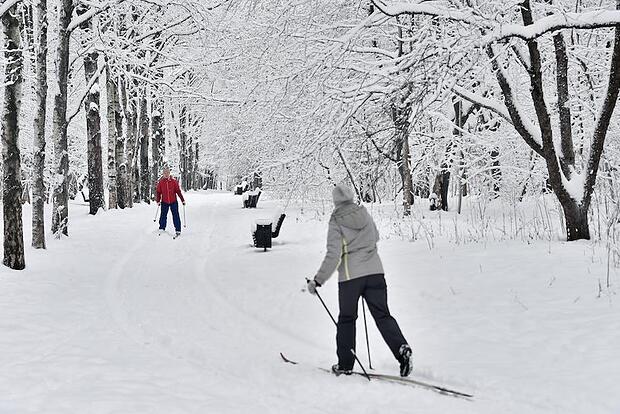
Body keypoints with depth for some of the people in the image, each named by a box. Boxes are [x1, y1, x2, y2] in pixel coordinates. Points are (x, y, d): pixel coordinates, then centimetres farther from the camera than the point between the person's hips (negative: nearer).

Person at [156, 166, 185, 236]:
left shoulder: (173, 181, -4)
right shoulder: (160, 181, -1)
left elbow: (178, 191, -1)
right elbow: (158, 192, 5)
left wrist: (182, 200, -3)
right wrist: (158, 201, -2)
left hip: (173, 201, -1)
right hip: (164, 202, 1)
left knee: (175, 216, -1)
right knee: (163, 215, 5)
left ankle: (178, 230, 3)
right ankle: (161, 229, 16)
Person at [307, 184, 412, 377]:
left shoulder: (336, 223, -9)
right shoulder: (364, 214, 5)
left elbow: (333, 256, -13)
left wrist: (317, 281, -6)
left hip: (350, 276, -3)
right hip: (375, 272, 3)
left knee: (346, 319, 11)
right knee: (382, 315, 5)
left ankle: (345, 364, 16)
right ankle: (402, 348, -17)